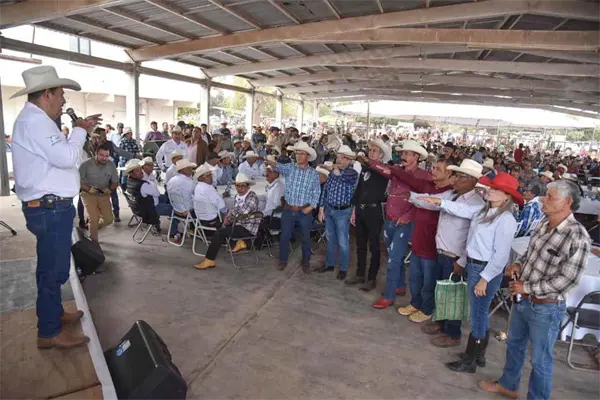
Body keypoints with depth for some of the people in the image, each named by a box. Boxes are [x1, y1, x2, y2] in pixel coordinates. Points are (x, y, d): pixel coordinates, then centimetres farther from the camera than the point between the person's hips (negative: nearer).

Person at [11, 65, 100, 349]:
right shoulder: (35, 121, -17)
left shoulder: (34, 119, 17)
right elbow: (66, 157, -25)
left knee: (52, 267, 22)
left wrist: (81, 130, 13)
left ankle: (54, 314, 38)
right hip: (50, 209, -11)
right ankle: (49, 332, 11)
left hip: (49, 207, 11)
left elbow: (58, 152, 19)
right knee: (53, 270, -2)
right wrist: (79, 131, -10)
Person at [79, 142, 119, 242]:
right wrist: (88, 189, -28)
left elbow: (115, 182, 3)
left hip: (104, 195, 4)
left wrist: (110, 189, -18)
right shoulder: (86, 164, -16)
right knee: (94, 219, -14)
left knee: (108, 219, 2)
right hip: (89, 194, -4)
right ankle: (94, 241, 7)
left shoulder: (111, 165, -6)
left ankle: (92, 229, 34)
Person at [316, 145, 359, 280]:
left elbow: (343, 176, -35)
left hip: (342, 212, -5)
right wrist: (321, 209, 5)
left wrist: (332, 168, -15)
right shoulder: (332, 172, 5)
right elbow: (324, 190, 8)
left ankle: (343, 269, 21)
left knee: (343, 242, 5)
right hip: (329, 209, 6)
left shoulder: (352, 173, -13)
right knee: (330, 239, 18)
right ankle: (329, 264, 33)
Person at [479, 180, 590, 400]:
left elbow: (568, 279, -24)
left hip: (546, 308, -8)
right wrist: (518, 264, -5)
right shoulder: (544, 225, 0)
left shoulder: (577, 236, -23)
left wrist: (527, 287, -19)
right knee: (514, 345, 25)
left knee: (540, 360, 12)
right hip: (522, 300, 8)